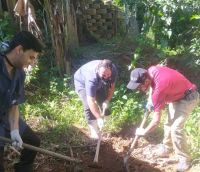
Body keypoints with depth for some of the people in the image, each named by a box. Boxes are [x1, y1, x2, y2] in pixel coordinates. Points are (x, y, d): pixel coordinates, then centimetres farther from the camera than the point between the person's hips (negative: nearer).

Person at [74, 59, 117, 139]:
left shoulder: (113, 69, -29)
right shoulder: (92, 77, -45)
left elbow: (112, 86, -11)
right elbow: (91, 101, -45)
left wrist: (107, 101, -20)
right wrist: (99, 118, -48)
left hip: (99, 83, 6)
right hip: (82, 82, -5)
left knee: (103, 102, 4)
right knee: (89, 107, -19)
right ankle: (94, 132, -8)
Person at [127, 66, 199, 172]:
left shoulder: (159, 88, -38)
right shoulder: (150, 71, -17)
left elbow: (156, 120, -30)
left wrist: (144, 132, -15)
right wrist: (150, 99, 0)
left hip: (188, 98, -9)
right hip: (177, 95, 9)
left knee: (176, 128, -16)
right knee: (169, 124, 15)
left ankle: (184, 159, 1)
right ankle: (166, 149, 32)